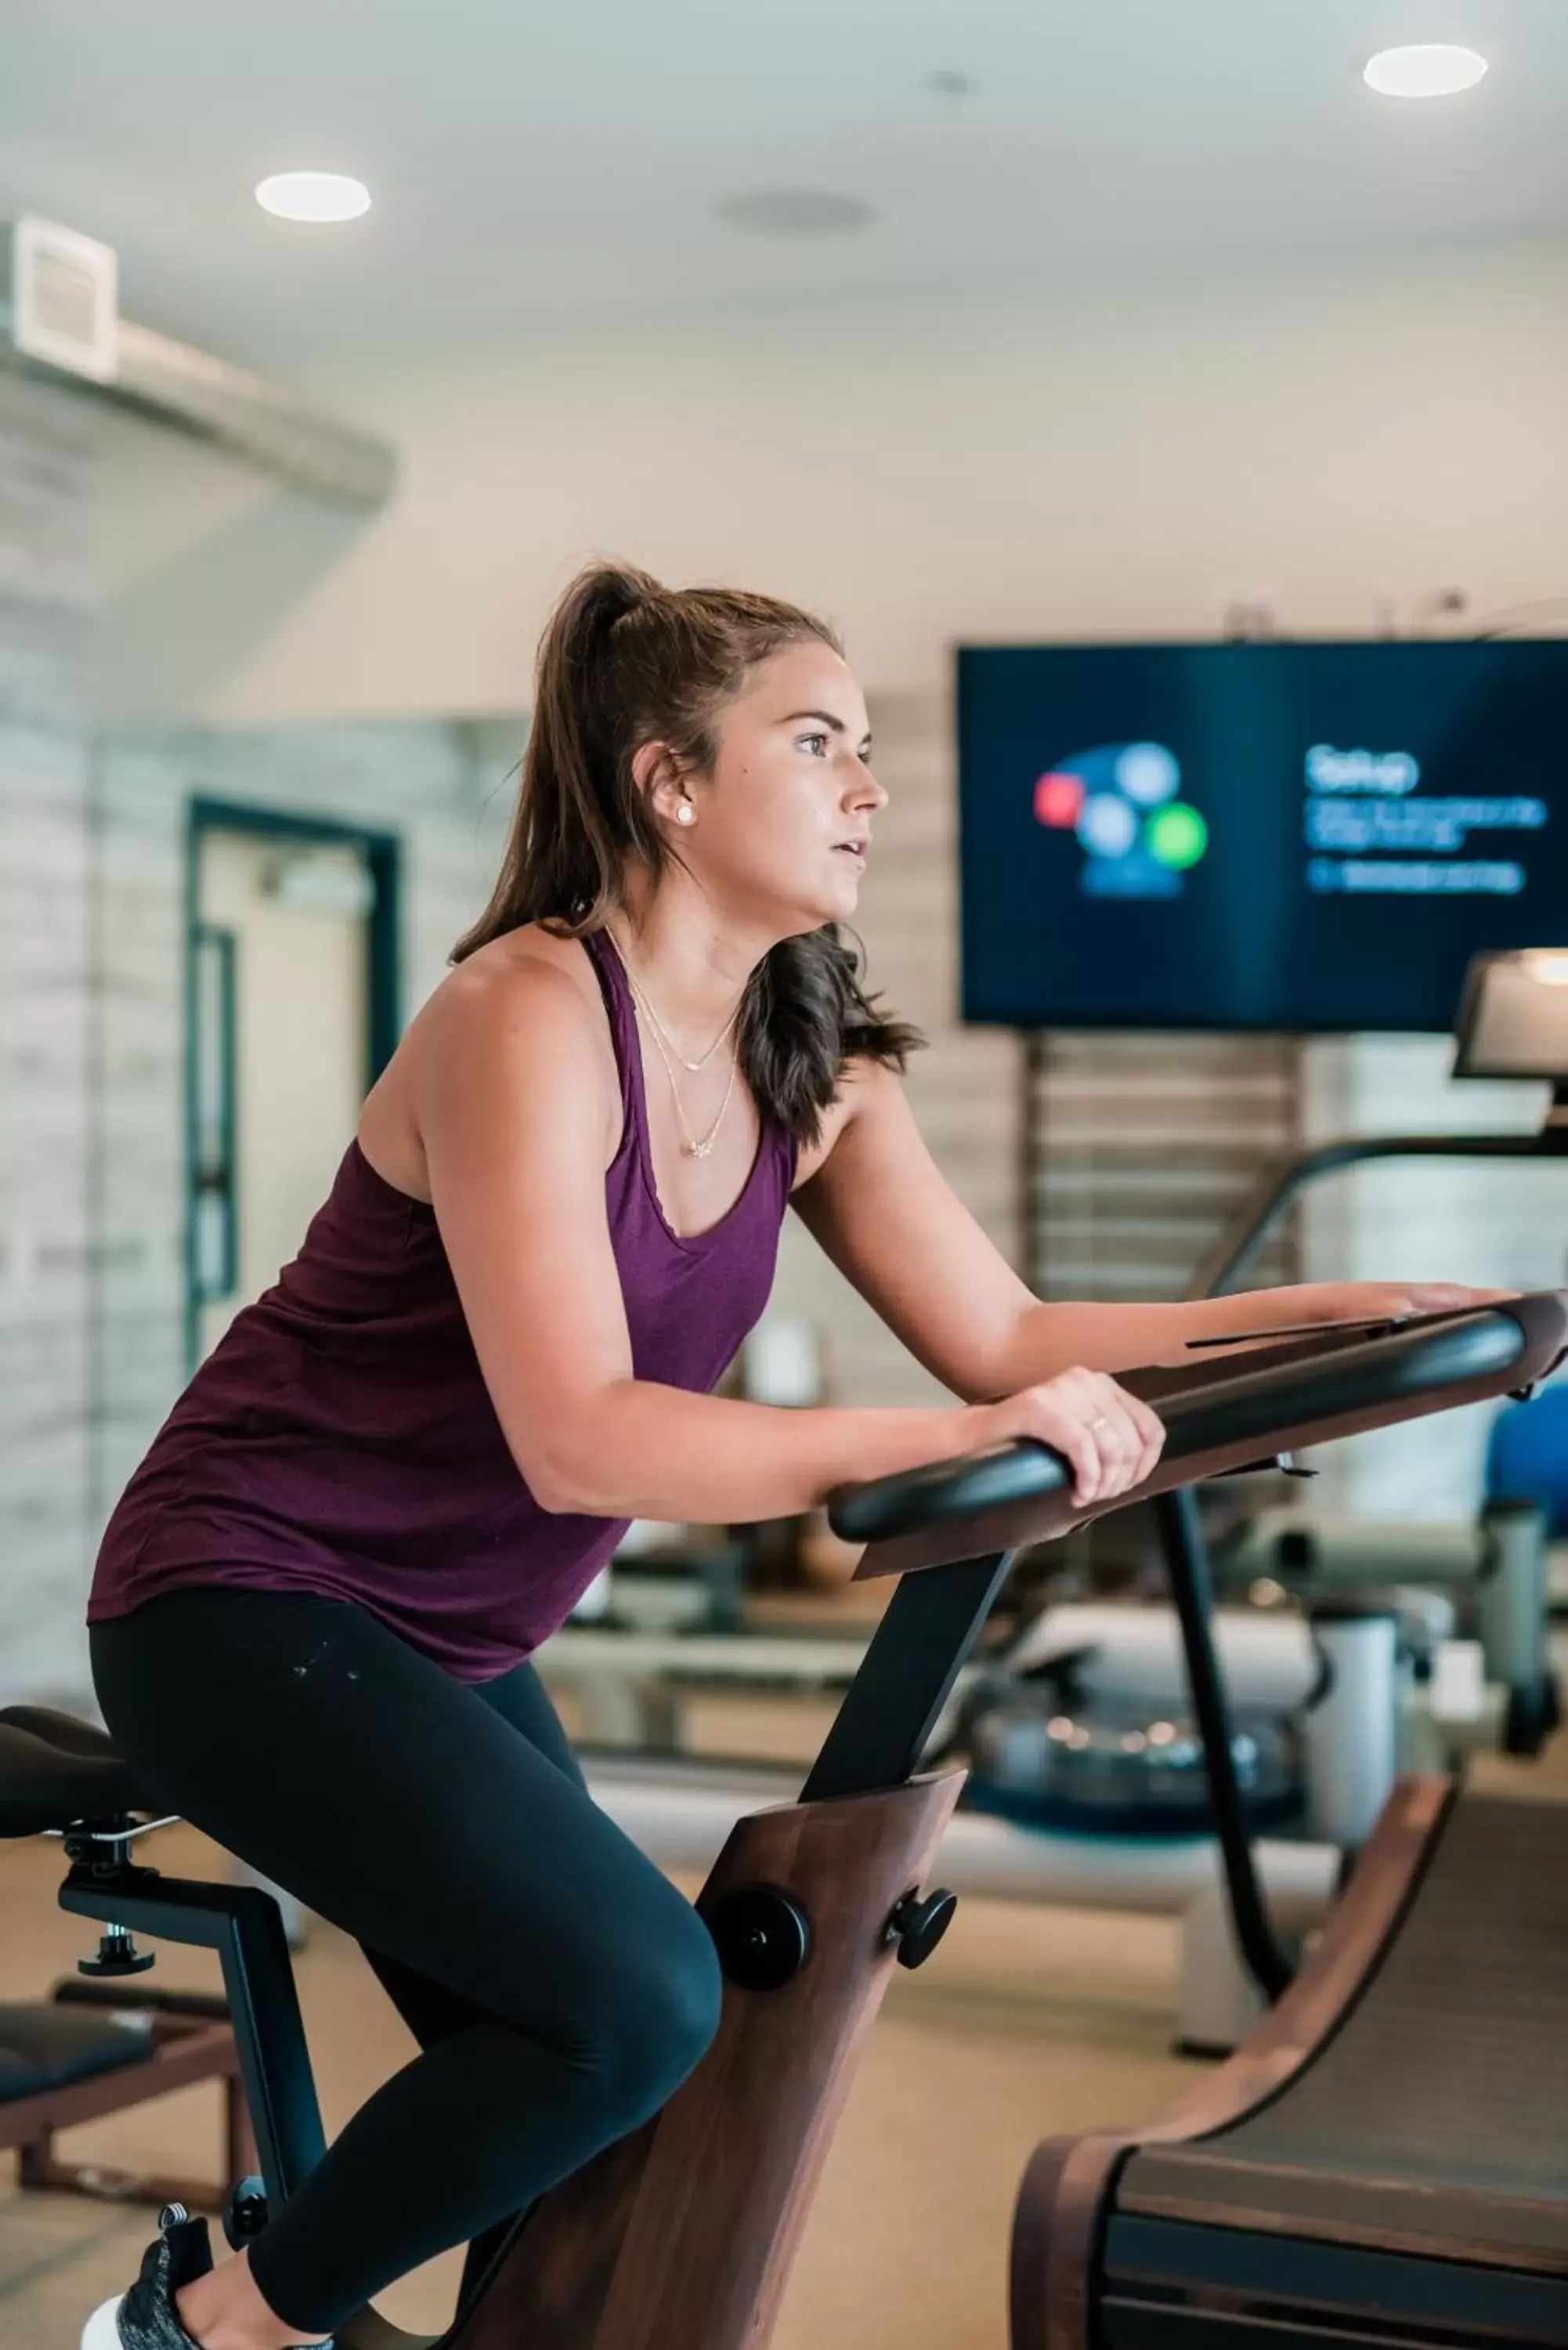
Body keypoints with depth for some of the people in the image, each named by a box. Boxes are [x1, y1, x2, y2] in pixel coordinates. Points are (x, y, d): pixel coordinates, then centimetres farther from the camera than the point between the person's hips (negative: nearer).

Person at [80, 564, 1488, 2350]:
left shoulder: (809, 1071, 1)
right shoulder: (527, 1015, -23)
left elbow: (1003, 1336, -1)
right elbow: (580, 1439, -31)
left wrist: (1318, 1314, -11)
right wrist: (955, 1440, -38)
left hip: (444, 1646, 8)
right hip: (247, 1599, -8)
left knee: (573, 2100, 10)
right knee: (637, 2000, -20)